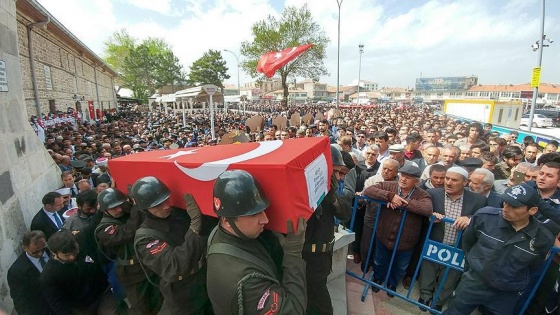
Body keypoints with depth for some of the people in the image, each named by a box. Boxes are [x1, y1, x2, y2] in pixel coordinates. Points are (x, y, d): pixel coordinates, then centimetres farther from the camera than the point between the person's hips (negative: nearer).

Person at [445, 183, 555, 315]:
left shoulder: (544, 238, -14)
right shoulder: (485, 215, -19)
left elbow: (533, 267, 6)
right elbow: (467, 241, 0)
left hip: (506, 295, 1)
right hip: (473, 283, -1)